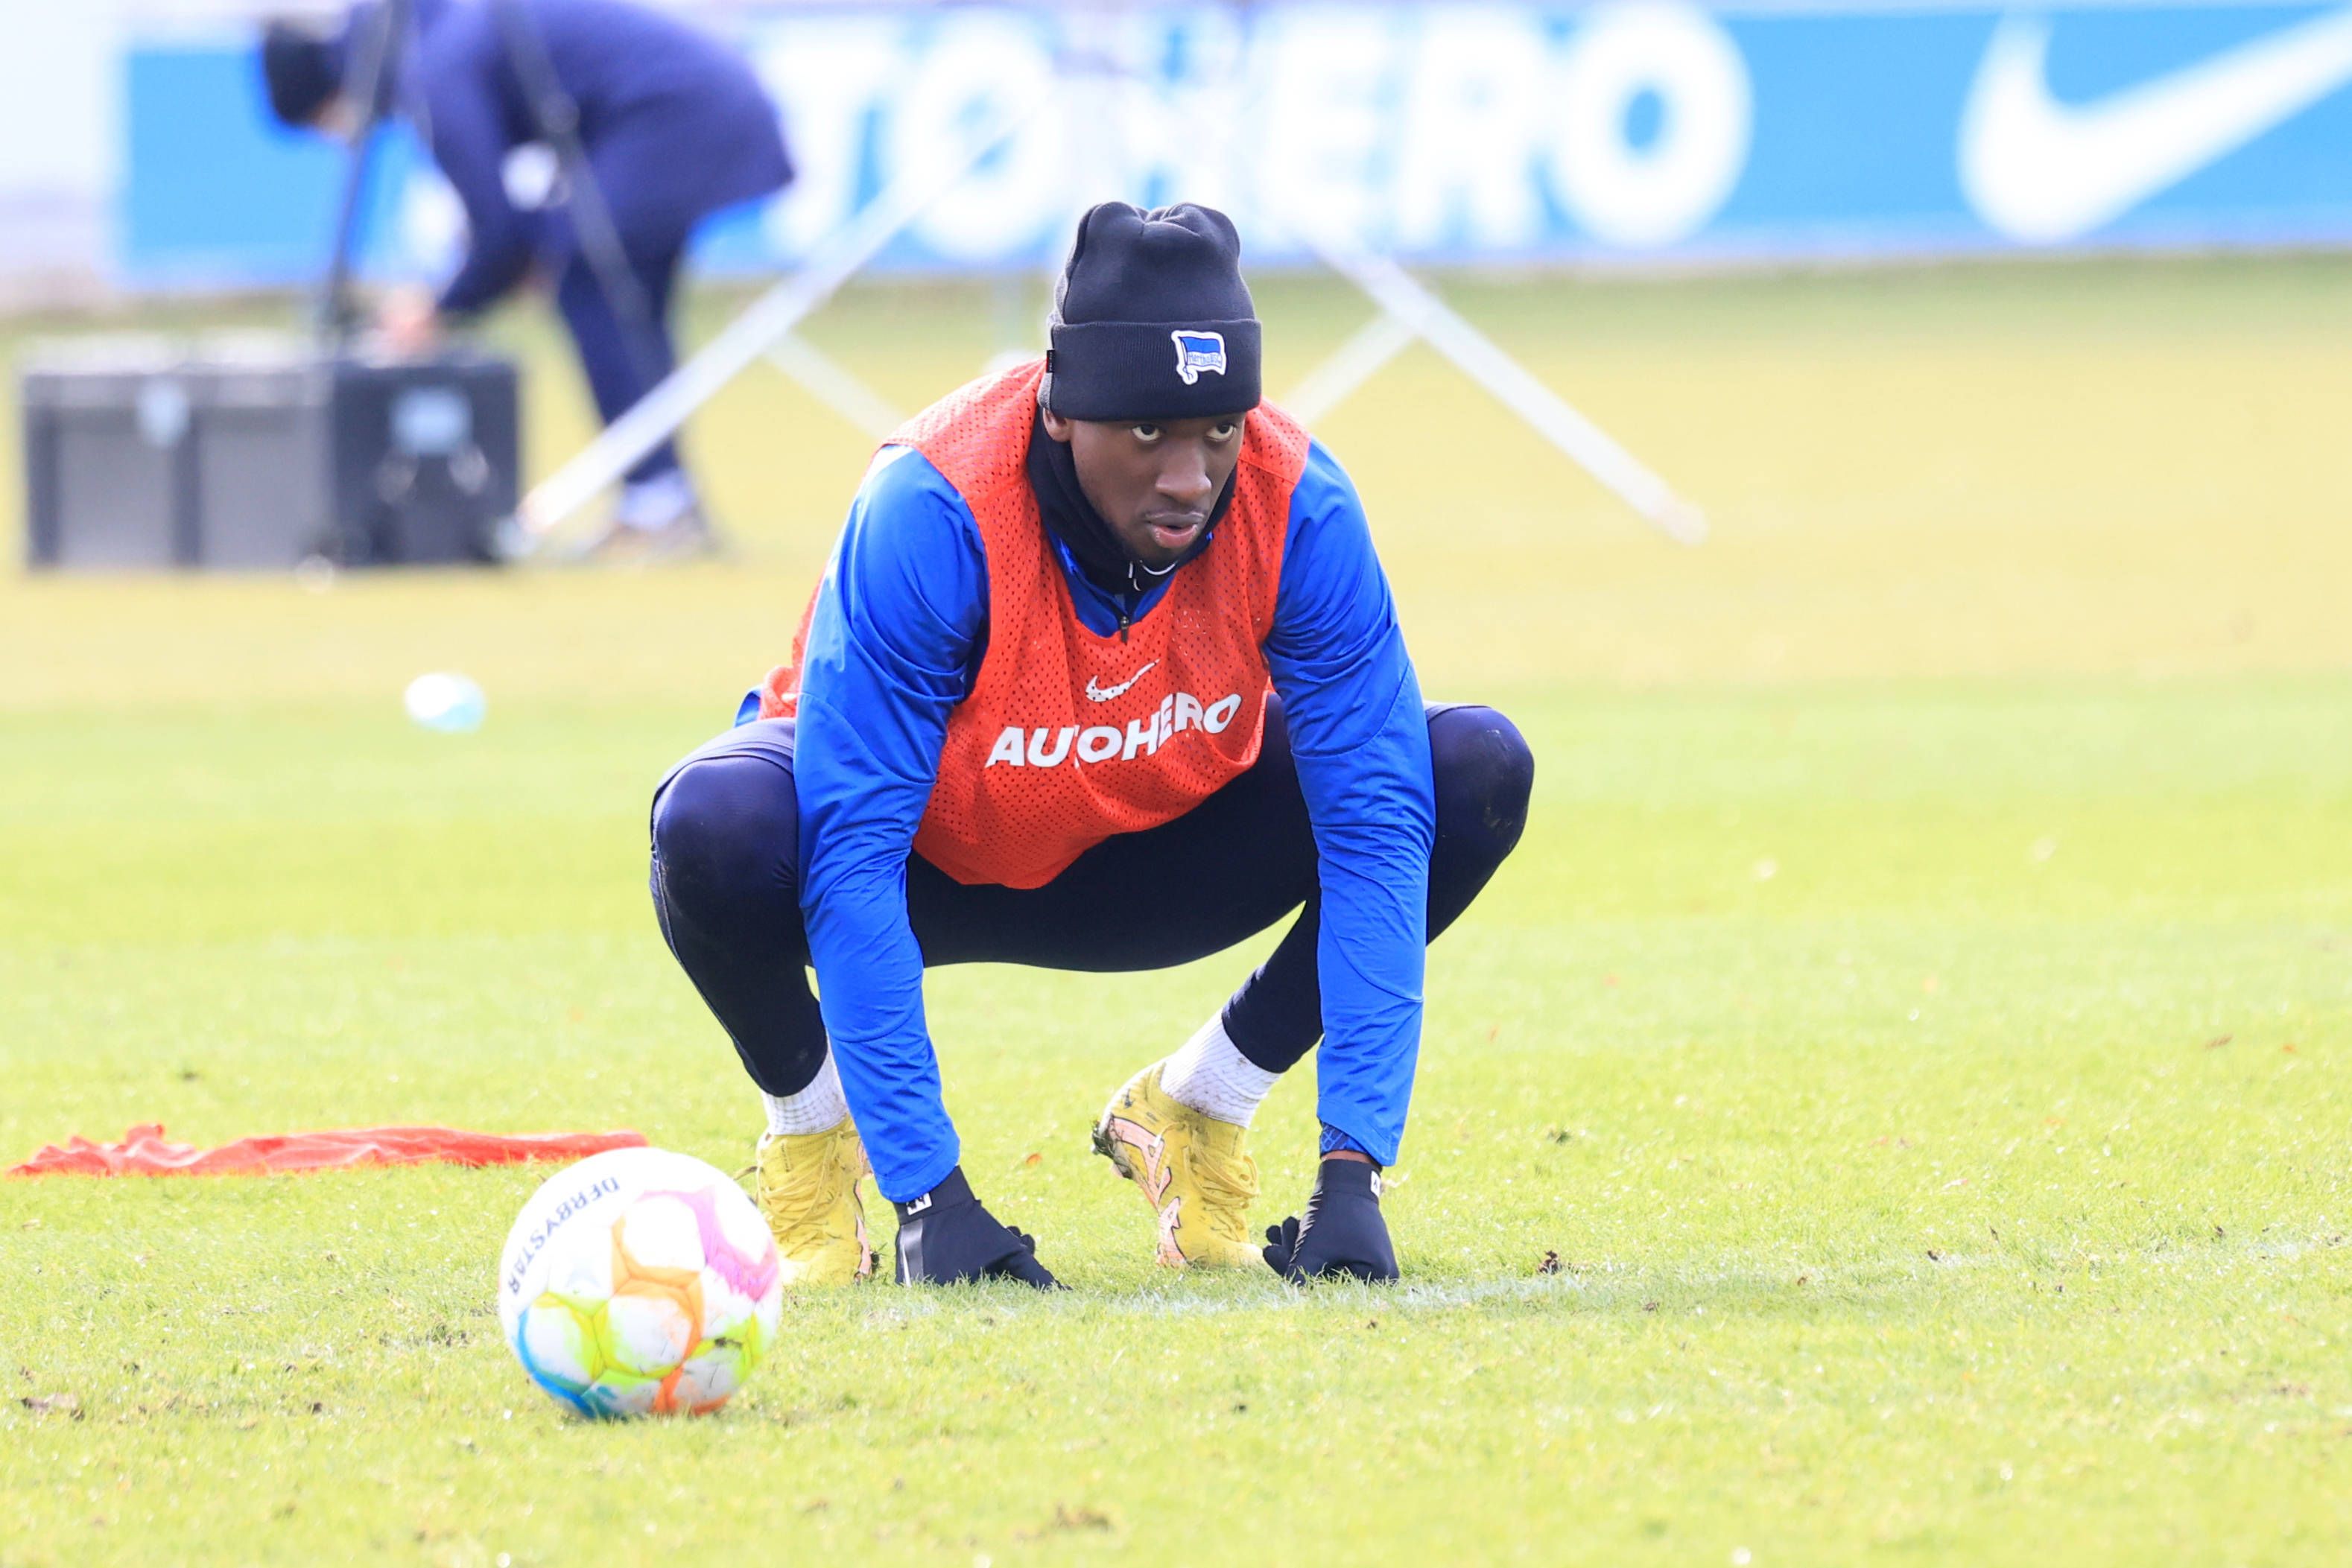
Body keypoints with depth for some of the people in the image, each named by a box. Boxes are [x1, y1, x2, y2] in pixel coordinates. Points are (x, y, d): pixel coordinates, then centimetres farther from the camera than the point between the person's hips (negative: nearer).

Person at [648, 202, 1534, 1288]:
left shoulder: (1298, 509, -26)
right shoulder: (929, 514, -35)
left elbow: (1375, 825, -25)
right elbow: (855, 854, -36)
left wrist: (1353, 1175, -33)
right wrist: (928, 1192, -41)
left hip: (1149, 852, 3)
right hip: (931, 861, -3)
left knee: (1476, 771, -19)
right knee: (719, 828, -38)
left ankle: (1192, 1112, 0)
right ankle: (811, 1119, -4)